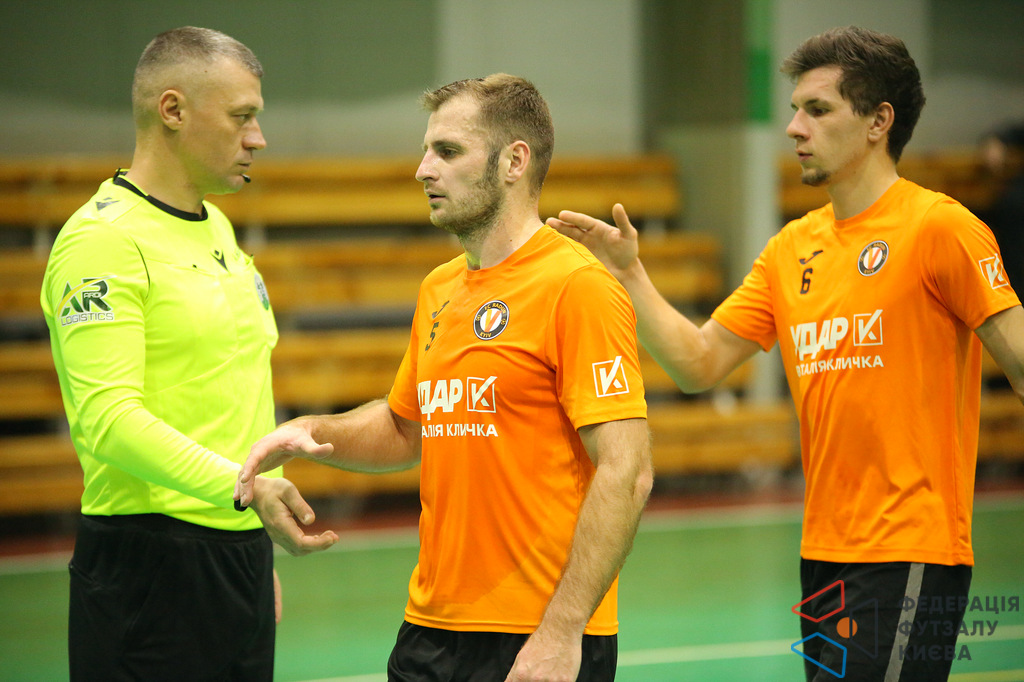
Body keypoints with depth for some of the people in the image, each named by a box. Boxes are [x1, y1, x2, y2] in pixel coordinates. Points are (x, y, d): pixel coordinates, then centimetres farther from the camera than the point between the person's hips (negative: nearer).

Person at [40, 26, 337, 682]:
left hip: (243, 549, 9)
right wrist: (240, 486, -32)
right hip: (150, 570, -9)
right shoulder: (105, 239, -13)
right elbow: (107, 417, -23)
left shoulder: (215, 228, 17)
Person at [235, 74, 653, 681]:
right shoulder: (439, 290, 13)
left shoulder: (578, 286, -11)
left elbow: (626, 473, -17)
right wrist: (313, 433, 6)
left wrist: (562, 633, -21)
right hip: (431, 632, 7)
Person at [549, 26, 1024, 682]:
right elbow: (700, 363, 13)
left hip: (910, 556, -7)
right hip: (823, 554, 7)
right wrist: (630, 272, 3)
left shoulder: (938, 227, -7)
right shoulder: (792, 248, 13)